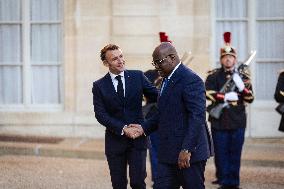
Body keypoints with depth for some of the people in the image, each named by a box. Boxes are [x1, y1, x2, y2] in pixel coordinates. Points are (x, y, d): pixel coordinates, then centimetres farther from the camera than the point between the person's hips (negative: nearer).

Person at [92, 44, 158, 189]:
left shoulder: (138, 76, 2)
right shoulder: (99, 86, 0)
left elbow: (156, 96, -1)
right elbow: (100, 114, -7)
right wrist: (123, 129, -17)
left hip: (137, 138, 0)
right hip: (115, 140, 0)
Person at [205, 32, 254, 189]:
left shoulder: (243, 75, 8)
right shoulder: (214, 75, 3)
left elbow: (250, 98, 2)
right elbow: (208, 93, -12)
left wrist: (241, 86, -15)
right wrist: (226, 96, -22)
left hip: (237, 121, 1)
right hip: (219, 121, -1)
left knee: (235, 153, 4)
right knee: (221, 153, 2)